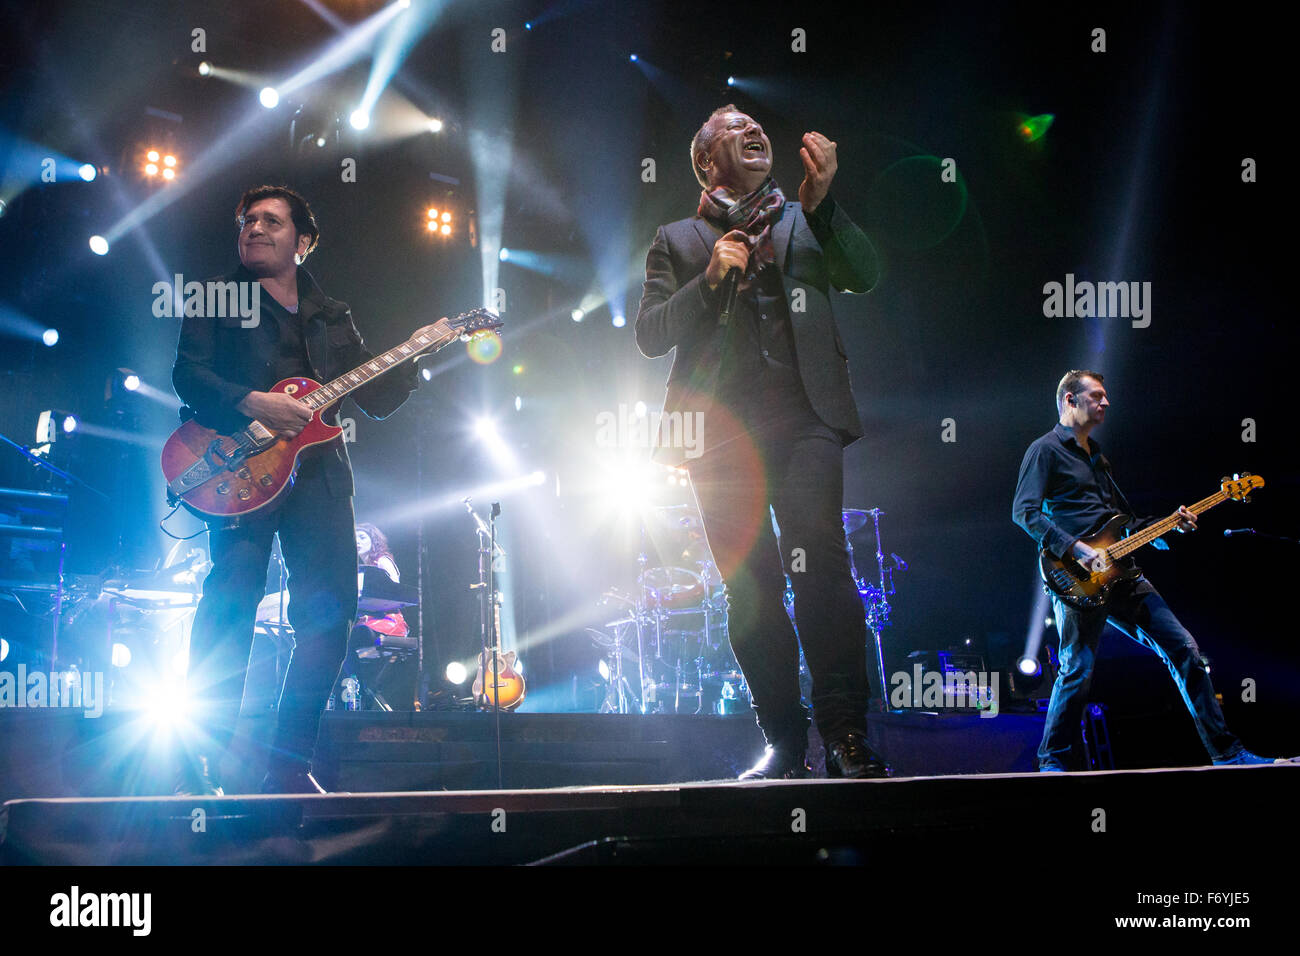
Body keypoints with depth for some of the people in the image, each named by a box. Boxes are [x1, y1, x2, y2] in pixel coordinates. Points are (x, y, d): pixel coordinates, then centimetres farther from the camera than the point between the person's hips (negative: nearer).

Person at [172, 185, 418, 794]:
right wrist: (252, 404, -18)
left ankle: (290, 767, -3)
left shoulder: (332, 317, 24)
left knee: (332, 601, -9)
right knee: (233, 594, -21)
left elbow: (378, 399, 20)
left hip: (317, 468, 4)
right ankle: (199, 766, -19)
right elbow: (188, 373, -2)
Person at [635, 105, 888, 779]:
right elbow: (650, 334, 9)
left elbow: (865, 275, 6)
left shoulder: (807, 222, 23)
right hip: (722, 427, 0)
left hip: (803, 417, 0)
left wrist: (821, 201, -7)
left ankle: (845, 735, -16)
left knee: (820, 565, -16)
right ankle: (784, 743, 2)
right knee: (750, 589, -4)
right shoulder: (677, 240, 19)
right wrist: (709, 279, -6)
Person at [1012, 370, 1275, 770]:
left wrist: (1171, 525, 14)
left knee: (1185, 650, 1)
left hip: (1118, 572, 8)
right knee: (1078, 669, -13)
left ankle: (1226, 752, 4)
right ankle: (1052, 761, 1)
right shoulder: (1046, 450, 0)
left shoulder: (1096, 456, 27)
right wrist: (1075, 548, -21)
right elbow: (1024, 511, -13)